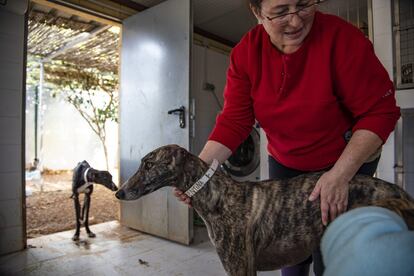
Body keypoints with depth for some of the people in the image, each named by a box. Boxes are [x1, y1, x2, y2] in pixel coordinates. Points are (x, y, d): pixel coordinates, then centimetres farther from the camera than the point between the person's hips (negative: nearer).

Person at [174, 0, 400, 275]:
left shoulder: (341, 37, -23)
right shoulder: (246, 53, -12)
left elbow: (379, 112, -20)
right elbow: (233, 120, -14)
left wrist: (340, 174, -28)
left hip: (347, 160, -3)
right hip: (284, 163, 4)